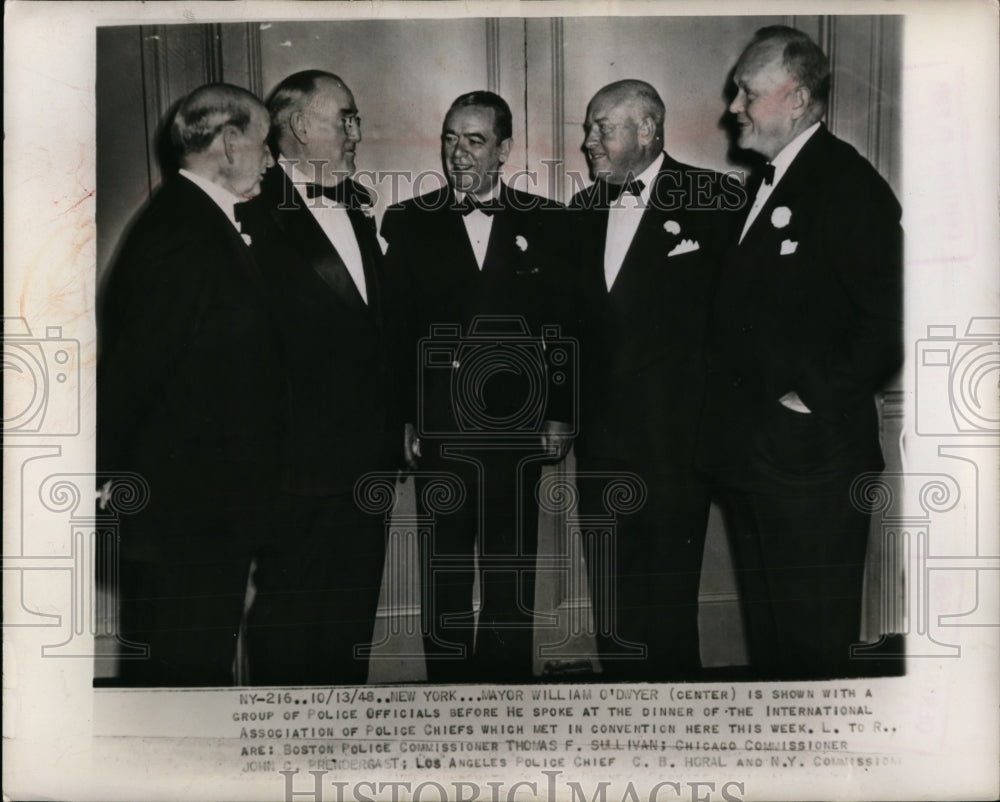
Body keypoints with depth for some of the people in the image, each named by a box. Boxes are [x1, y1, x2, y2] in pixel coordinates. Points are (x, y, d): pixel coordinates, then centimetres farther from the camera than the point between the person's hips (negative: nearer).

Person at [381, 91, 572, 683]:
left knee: (511, 572, 9)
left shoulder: (545, 222, 6)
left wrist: (560, 415, 1)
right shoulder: (407, 223, 5)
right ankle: (449, 680, 23)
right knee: (444, 571, 9)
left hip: (518, 430, 0)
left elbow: (565, 325, 5)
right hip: (438, 433, 0)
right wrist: (400, 420, -2)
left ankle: (509, 679, 24)